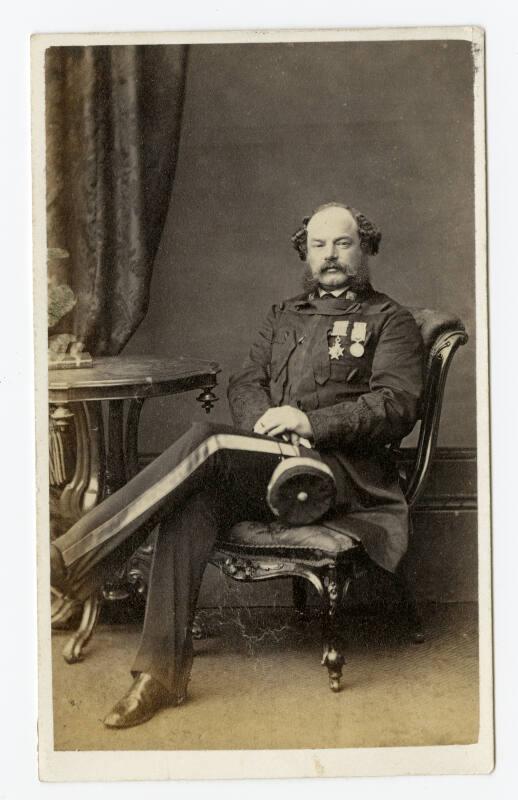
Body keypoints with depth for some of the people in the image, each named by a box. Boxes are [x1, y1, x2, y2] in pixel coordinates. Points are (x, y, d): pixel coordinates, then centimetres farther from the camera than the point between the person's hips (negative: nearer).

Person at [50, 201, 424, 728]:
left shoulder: (390, 321, 12)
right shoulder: (283, 316, 28)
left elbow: (398, 406, -3)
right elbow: (244, 383, 16)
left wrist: (311, 422, -15)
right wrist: (265, 424, -8)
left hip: (343, 472, -4)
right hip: (264, 466, 4)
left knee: (207, 442, -29)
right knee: (195, 500, -30)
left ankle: (74, 556, -29)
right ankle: (161, 671, -30)